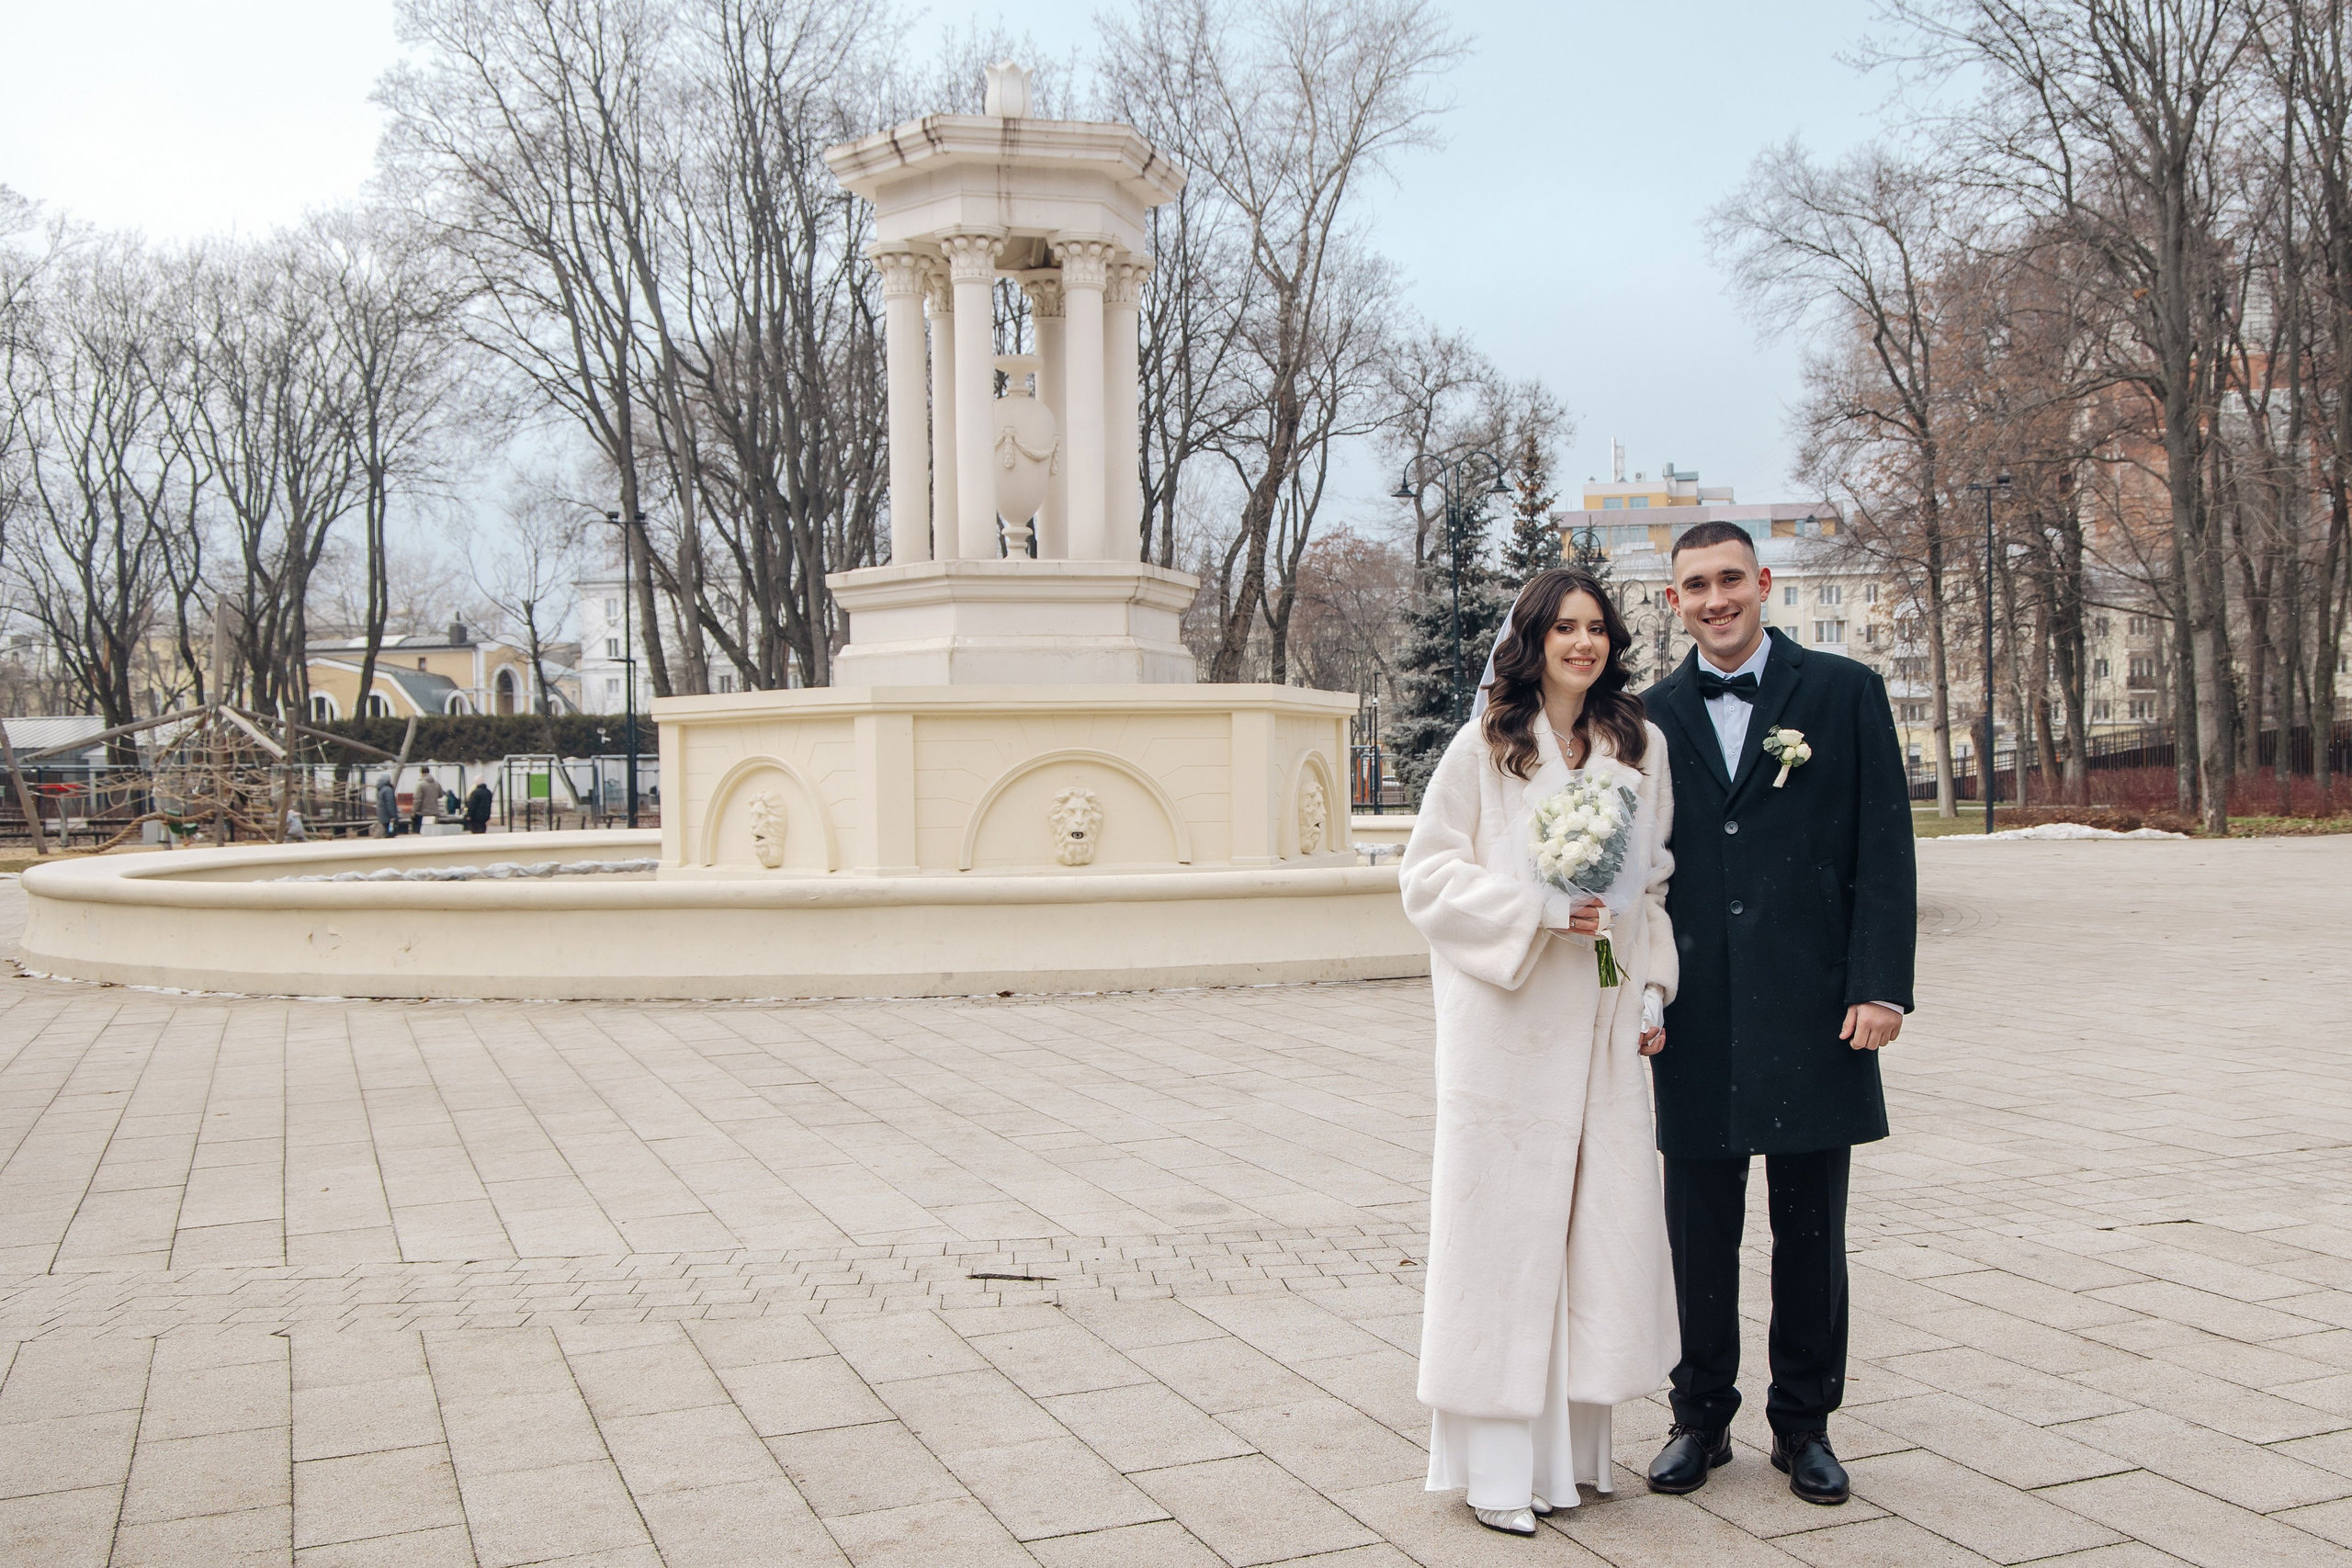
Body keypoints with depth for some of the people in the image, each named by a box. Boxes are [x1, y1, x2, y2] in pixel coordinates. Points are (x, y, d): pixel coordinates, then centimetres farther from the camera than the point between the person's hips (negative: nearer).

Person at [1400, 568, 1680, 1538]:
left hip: (1603, 1022, 5)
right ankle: (1496, 1463, 7)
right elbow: (1428, 874, -4)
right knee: (1504, 1222, -2)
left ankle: (1569, 1440, 20)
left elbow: (1655, 882, 17)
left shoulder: (1641, 746, 11)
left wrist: (1653, 993, 10)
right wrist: (1535, 910, -15)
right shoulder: (1486, 747, -2)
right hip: (1507, 1021, -4)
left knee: (1601, 1221, 6)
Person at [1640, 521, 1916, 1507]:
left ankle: (1804, 1424, 23)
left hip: (1813, 1011, -1)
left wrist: (1881, 985, -9)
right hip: (1697, 1020, 1)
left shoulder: (1845, 694, 3)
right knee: (1699, 1231, 9)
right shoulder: (1653, 717, 8)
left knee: (1809, 1231, 8)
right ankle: (1701, 1417, 24)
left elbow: (1884, 851, -1)